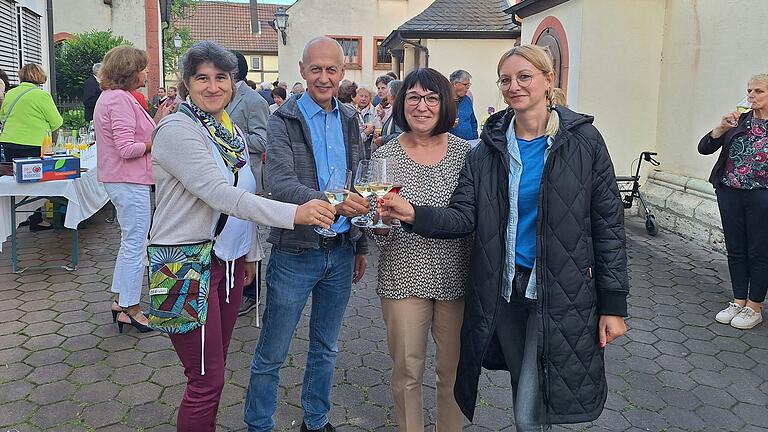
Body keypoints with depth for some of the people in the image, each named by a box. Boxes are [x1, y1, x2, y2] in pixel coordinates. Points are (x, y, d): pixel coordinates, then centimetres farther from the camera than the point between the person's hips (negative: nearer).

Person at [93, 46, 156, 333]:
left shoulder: (112, 97, 16)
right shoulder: (120, 99, -17)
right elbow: (127, 148, -23)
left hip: (121, 180, 11)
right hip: (130, 182, -11)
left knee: (130, 242, 19)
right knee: (136, 245, -2)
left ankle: (120, 300, 28)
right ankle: (131, 309, 8)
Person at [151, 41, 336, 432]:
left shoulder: (233, 132, 11)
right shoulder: (176, 131, -15)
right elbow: (220, 195, -27)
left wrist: (250, 254, 19)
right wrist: (294, 214, -33)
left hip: (229, 260, 8)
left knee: (215, 367, 17)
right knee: (206, 381, -1)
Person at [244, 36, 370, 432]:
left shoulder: (349, 120, 8)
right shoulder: (283, 122, -9)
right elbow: (280, 185, -23)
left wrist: (360, 244, 15)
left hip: (340, 252, 5)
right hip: (295, 254, -5)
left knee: (326, 348, 18)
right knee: (271, 354, 6)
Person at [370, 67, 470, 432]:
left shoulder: (465, 152, -1)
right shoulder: (385, 157, -4)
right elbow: (377, 234, -2)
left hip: (456, 277, 1)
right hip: (404, 277, -1)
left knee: (453, 369, 15)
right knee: (407, 371, 11)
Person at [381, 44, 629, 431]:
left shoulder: (583, 141, -5)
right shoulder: (489, 149, 2)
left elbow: (608, 224, -4)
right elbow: (464, 216, -5)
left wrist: (613, 304, -6)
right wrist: (414, 214, -24)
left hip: (558, 292, -3)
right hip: (503, 289, 3)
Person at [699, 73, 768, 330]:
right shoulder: (739, 121, 7)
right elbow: (704, 148, 1)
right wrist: (722, 127, -11)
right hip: (730, 193, 4)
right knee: (735, 250, 11)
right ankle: (739, 301, 23)